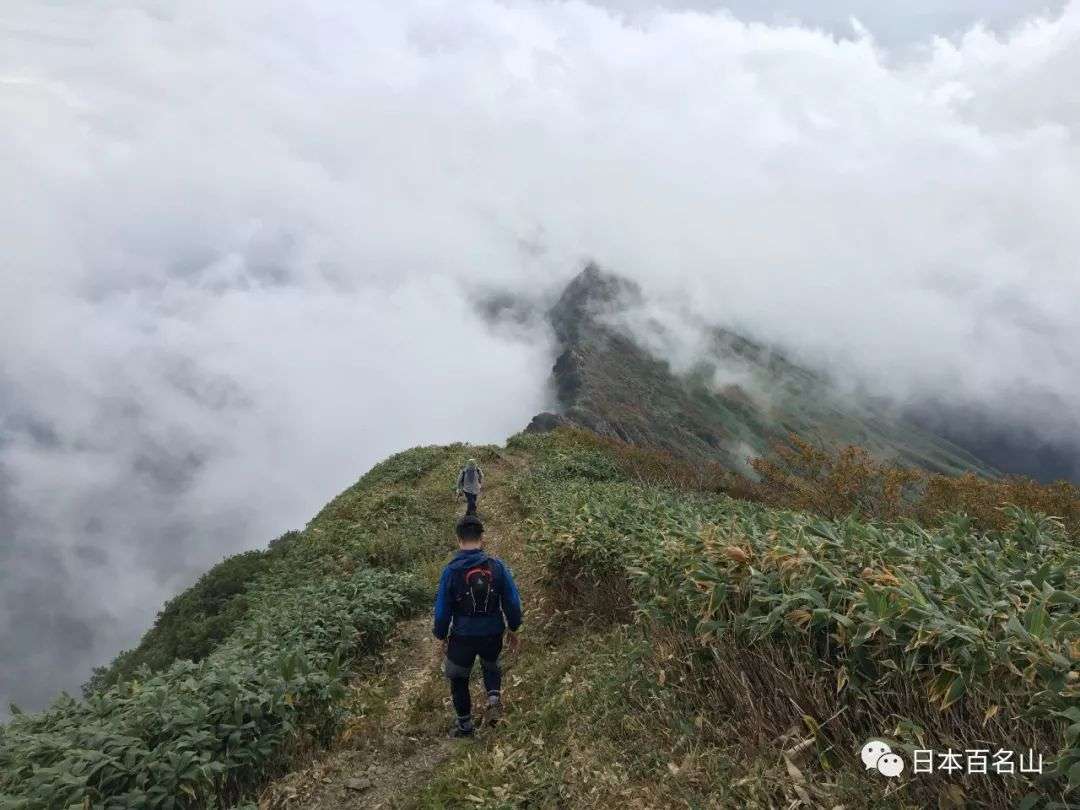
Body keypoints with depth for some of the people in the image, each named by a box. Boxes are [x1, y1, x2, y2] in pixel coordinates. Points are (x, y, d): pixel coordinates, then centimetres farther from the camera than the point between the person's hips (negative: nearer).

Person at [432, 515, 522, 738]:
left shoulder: (451, 570, -16)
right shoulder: (497, 565, -13)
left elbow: (442, 610, -8)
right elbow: (513, 602, -7)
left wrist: (442, 637, 8)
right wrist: (514, 630, 9)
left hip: (462, 637, -2)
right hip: (493, 634, 2)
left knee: (458, 679, 23)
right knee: (491, 666, 32)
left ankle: (465, 725, 35)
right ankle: (494, 696, 8)